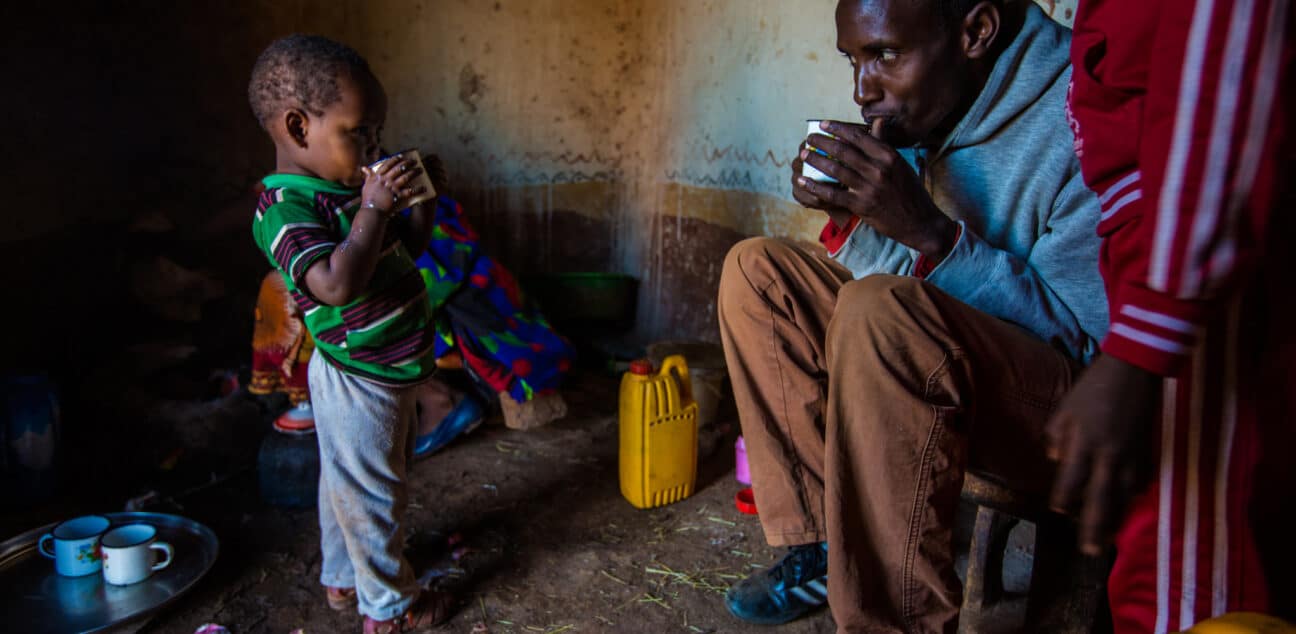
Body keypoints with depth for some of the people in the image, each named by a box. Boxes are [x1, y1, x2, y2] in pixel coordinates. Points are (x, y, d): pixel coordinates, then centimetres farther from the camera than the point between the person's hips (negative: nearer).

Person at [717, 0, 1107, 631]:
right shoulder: (922, 115, 3)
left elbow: (1088, 338, -22)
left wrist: (928, 232, -29)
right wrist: (847, 216, -9)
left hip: (1079, 409, -8)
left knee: (882, 309, -35)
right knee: (756, 269, 1)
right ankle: (821, 546, -1)